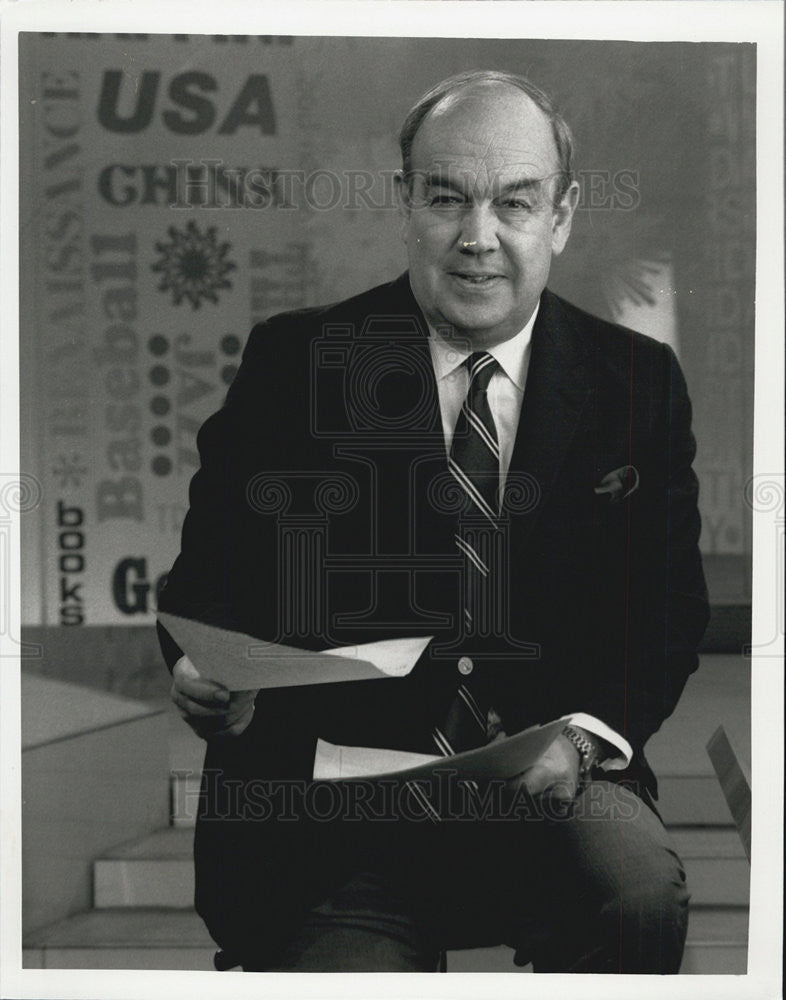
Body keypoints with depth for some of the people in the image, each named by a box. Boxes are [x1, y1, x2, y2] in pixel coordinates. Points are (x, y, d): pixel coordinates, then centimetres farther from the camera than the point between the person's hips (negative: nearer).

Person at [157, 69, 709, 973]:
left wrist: (583, 735, -12)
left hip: (548, 774, 2)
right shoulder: (291, 359, 2)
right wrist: (202, 672, -18)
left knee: (644, 896, -27)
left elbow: (668, 611, 7)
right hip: (335, 799, -1)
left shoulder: (637, 383, 5)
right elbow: (209, 573, 5)